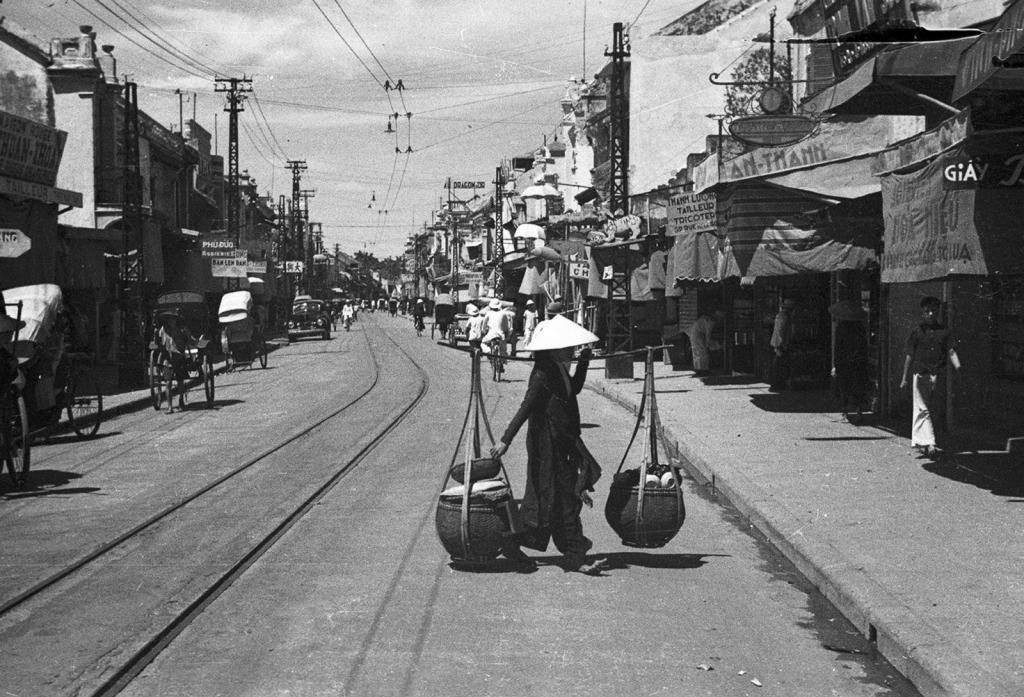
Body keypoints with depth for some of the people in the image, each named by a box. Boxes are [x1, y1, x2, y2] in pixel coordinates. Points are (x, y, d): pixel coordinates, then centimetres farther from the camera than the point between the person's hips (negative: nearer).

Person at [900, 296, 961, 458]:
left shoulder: (944, 332, 7)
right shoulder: (917, 332, 2)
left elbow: (951, 352, 0)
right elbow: (910, 356, 5)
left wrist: (958, 368, -17)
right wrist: (905, 378, 5)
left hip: (938, 376, 3)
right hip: (921, 374, -3)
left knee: (929, 409, 11)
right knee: (923, 409, -8)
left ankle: (917, 440, 24)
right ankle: (929, 443, -14)